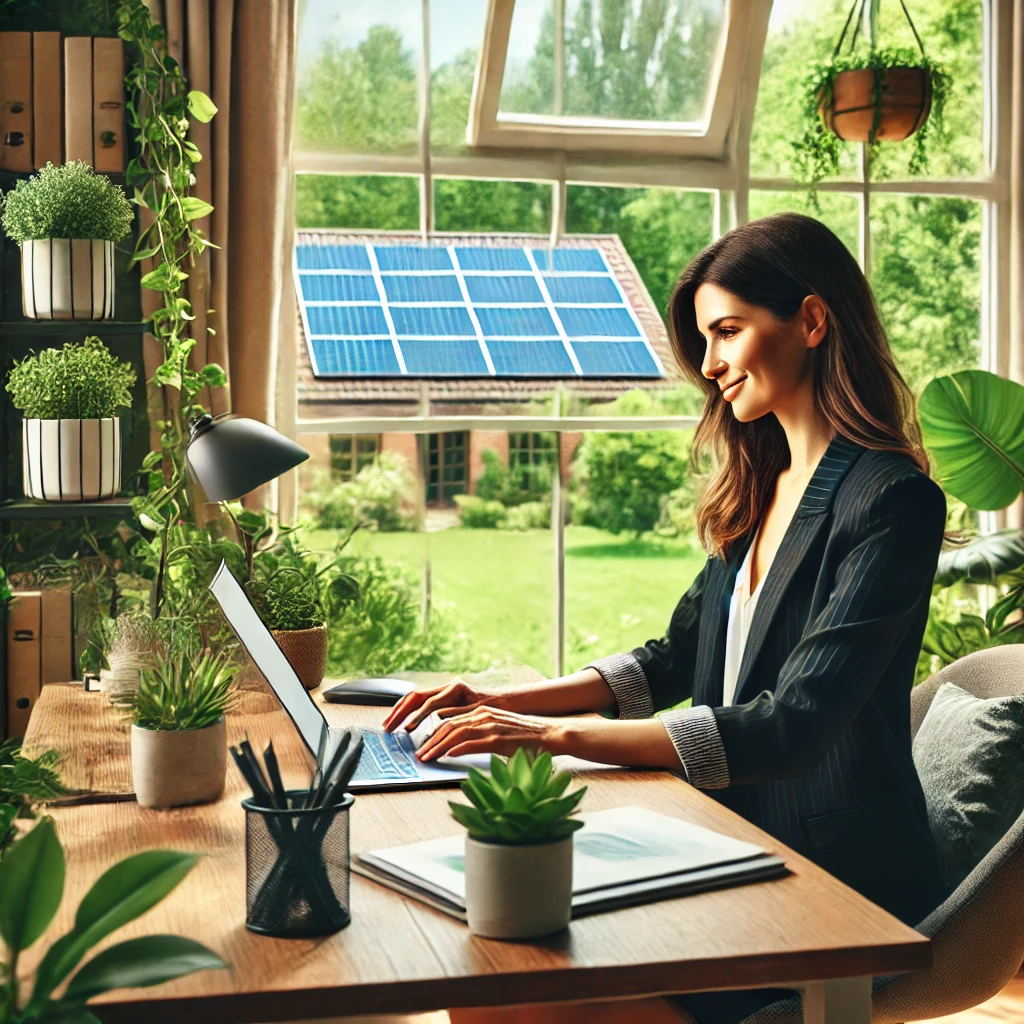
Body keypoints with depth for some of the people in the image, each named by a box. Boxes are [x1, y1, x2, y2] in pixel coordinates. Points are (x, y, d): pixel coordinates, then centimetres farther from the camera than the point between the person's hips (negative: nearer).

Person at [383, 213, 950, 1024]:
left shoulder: (892, 502, -16)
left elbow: (791, 728, -23)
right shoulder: (761, 488, 11)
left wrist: (558, 735, -25)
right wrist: (507, 703, 4)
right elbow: (676, 661, 17)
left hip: (845, 887, -7)